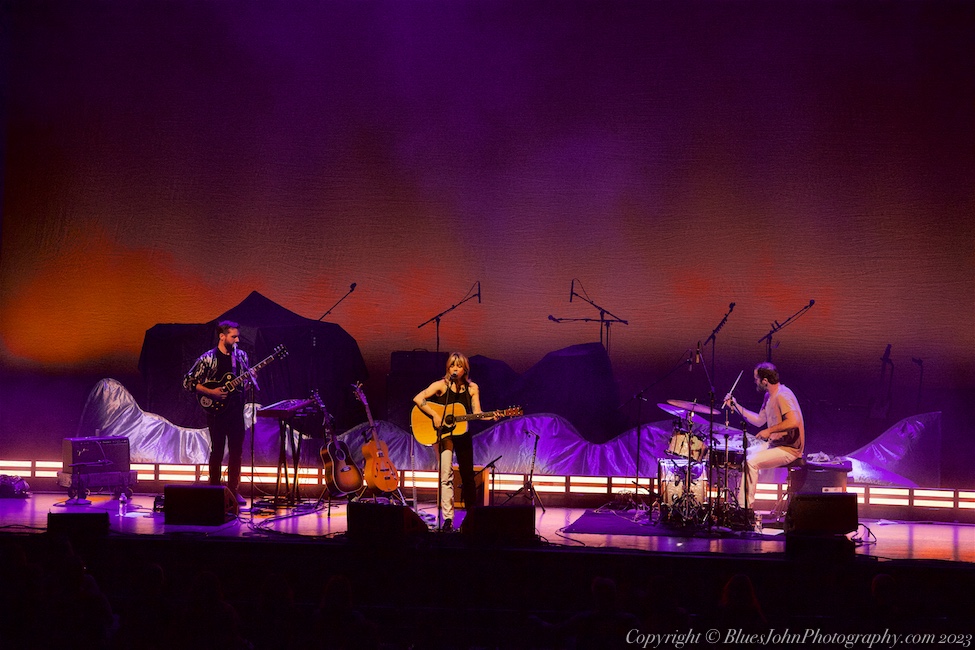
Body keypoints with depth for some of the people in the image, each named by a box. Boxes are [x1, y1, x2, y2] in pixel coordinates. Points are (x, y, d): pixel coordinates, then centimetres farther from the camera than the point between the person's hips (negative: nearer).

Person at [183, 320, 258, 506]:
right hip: (216, 410, -4)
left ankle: (233, 490, 13)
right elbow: (188, 382, -6)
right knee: (217, 451, 1)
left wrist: (251, 379, -6)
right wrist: (210, 392, -14)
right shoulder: (208, 358, -6)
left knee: (236, 450, 5)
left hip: (236, 409, 4)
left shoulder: (241, 356, 8)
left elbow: (247, 380, 17)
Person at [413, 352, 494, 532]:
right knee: (446, 475, -13)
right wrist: (435, 415, -22)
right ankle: (448, 518, -11)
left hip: (462, 434, 3)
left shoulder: (472, 388, 4)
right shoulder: (441, 385, -6)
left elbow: (476, 413, 1)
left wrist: (490, 417, -18)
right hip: (443, 434, -3)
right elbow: (418, 399, -15)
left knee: (468, 476, 8)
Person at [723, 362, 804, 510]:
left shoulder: (782, 396, -20)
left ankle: (747, 506, -16)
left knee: (751, 462, -23)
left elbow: (794, 421, -31)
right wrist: (736, 407, 13)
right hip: (775, 445, 11)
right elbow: (759, 420, 18)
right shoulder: (769, 396, 13)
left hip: (789, 449, -11)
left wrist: (769, 431, -27)